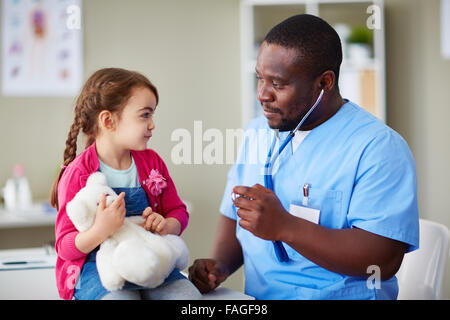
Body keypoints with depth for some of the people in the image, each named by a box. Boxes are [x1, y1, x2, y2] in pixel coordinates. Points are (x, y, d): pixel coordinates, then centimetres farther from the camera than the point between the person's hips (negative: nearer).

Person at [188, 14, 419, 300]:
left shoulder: (379, 146, -11)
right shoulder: (256, 134, 11)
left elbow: (384, 260, -19)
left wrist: (284, 227, -23)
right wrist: (220, 266, -1)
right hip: (254, 298, 5)